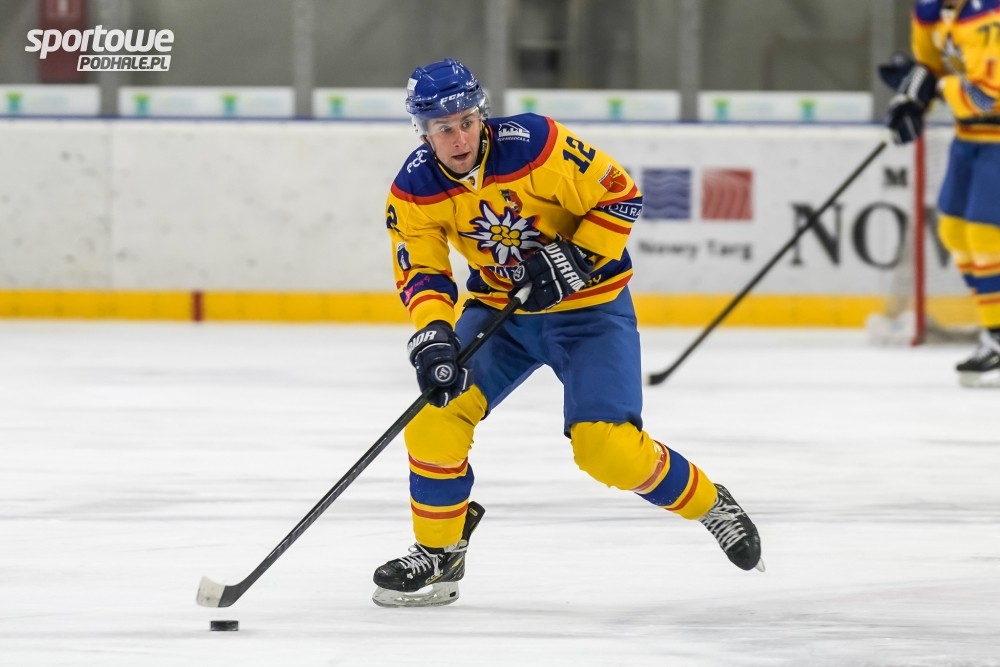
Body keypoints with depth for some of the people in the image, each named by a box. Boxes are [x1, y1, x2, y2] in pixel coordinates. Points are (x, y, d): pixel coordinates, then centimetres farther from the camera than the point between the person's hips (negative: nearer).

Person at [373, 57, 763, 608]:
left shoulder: (535, 145, -24)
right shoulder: (415, 191, -11)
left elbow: (619, 197, -17)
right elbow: (422, 273, -10)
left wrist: (575, 259, -25)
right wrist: (432, 335, -28)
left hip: (588, 308, -4)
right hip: (500, 307, 5)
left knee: (606, 445, -16)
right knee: (438, 407, -14)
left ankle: (709, 505, 9)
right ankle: (439, 551, 2)